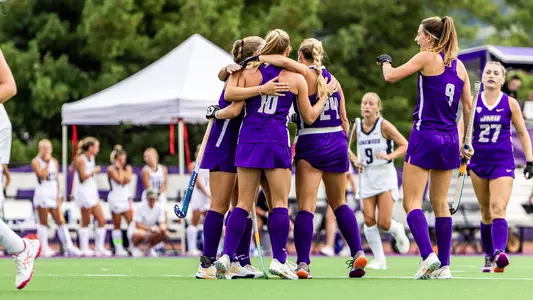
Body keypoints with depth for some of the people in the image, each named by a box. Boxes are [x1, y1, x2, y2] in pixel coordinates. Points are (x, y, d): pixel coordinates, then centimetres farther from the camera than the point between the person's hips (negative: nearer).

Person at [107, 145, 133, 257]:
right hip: (115, 200, -4)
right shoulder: (111, 169, -5)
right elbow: (119, 180, -17)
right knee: (117, 225, 2)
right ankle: (118, 248, 4)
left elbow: (127, 179, -9)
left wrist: (121, 168, -10)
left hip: (125, 199, 4)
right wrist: (119, 168, -10)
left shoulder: (128, 168, 8)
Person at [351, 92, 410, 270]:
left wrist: (389, 156, -24)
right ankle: (379, 260, 4)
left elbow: (405, 145, -10)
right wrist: (356, 161, 0)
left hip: (385, 176, -4)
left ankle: (397, 230, 26)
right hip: (367, 177, 4)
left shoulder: (384, 126, -10)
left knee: (384, 223, -10)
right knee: (369, 220, -7)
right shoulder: (357, 128, 3)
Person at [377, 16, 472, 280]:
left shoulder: (427, 57, -8)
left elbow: (391, 77, -7)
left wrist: (385, 62, 15)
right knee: (440, 203, 11)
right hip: (449, 139, 6)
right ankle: (444, 265, 8)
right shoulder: (459, 66, 10)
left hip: (425, 136, -6)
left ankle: (428, 255, -23)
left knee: (412, 201, -5)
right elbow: (468, 106, 13)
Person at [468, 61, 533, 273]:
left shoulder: (510, 103, 0)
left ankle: (499, 252, -32)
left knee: (498, 208, -19)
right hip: (478, 161, 2)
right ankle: (489, 256, 16)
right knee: (485, 211, 7)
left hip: (502, 162, -2)